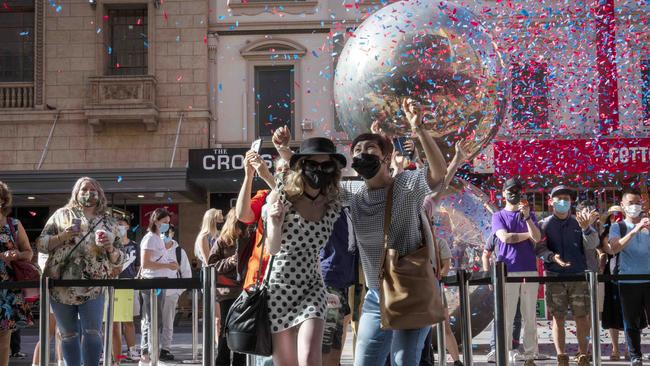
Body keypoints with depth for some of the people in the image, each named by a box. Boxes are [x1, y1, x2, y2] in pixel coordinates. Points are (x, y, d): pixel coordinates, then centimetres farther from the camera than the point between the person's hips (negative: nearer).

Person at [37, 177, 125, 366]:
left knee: (92, 333, -9)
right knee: (69, 334, 6)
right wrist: (61, 237, -11)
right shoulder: (62, 214, 9)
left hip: (93, 288, 0)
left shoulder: (109, 222, 12)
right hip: (61, 286, 0)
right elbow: (41, 244, 5)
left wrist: (110, 248, -8)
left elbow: (119, 259, 13)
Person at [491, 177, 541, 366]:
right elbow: (505, 237, -8)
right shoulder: (498, 215, 10)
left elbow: (537, 238, -2)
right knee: (506, 316, -3)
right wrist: (528, 234, 1)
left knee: (530, 317, 2)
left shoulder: (529, 214, 15)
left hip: (529, 270, 2)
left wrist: (527, 217, -14)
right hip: (507, 271, -2)